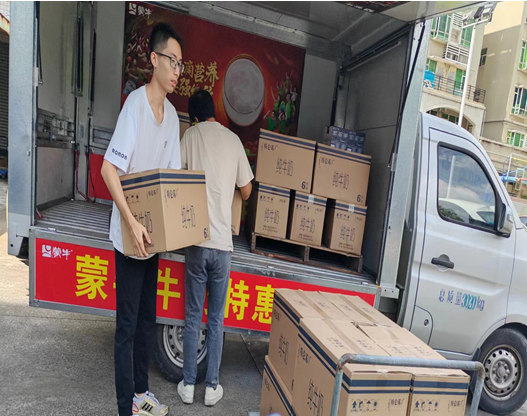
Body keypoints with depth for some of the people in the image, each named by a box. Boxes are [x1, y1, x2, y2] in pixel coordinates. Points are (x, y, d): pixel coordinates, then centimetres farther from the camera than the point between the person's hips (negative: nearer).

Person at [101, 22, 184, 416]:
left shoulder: (171, 112, 8)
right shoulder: (135, 103, -16)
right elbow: (108, 169, -20)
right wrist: (132, 222, -27)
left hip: (154, 235, 8)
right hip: (130, 236, -7)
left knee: (148, 320, 19)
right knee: (127, 324, 5)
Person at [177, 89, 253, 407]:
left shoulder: (191, 135, 3)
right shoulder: (233, 139, 6)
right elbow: (247, 192, 10)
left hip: (196, 241, 0)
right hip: (223, 243, 1)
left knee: (193, 317, 13)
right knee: (216, 319, 14)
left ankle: (188, 384, 25)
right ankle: (212, 386, 25)